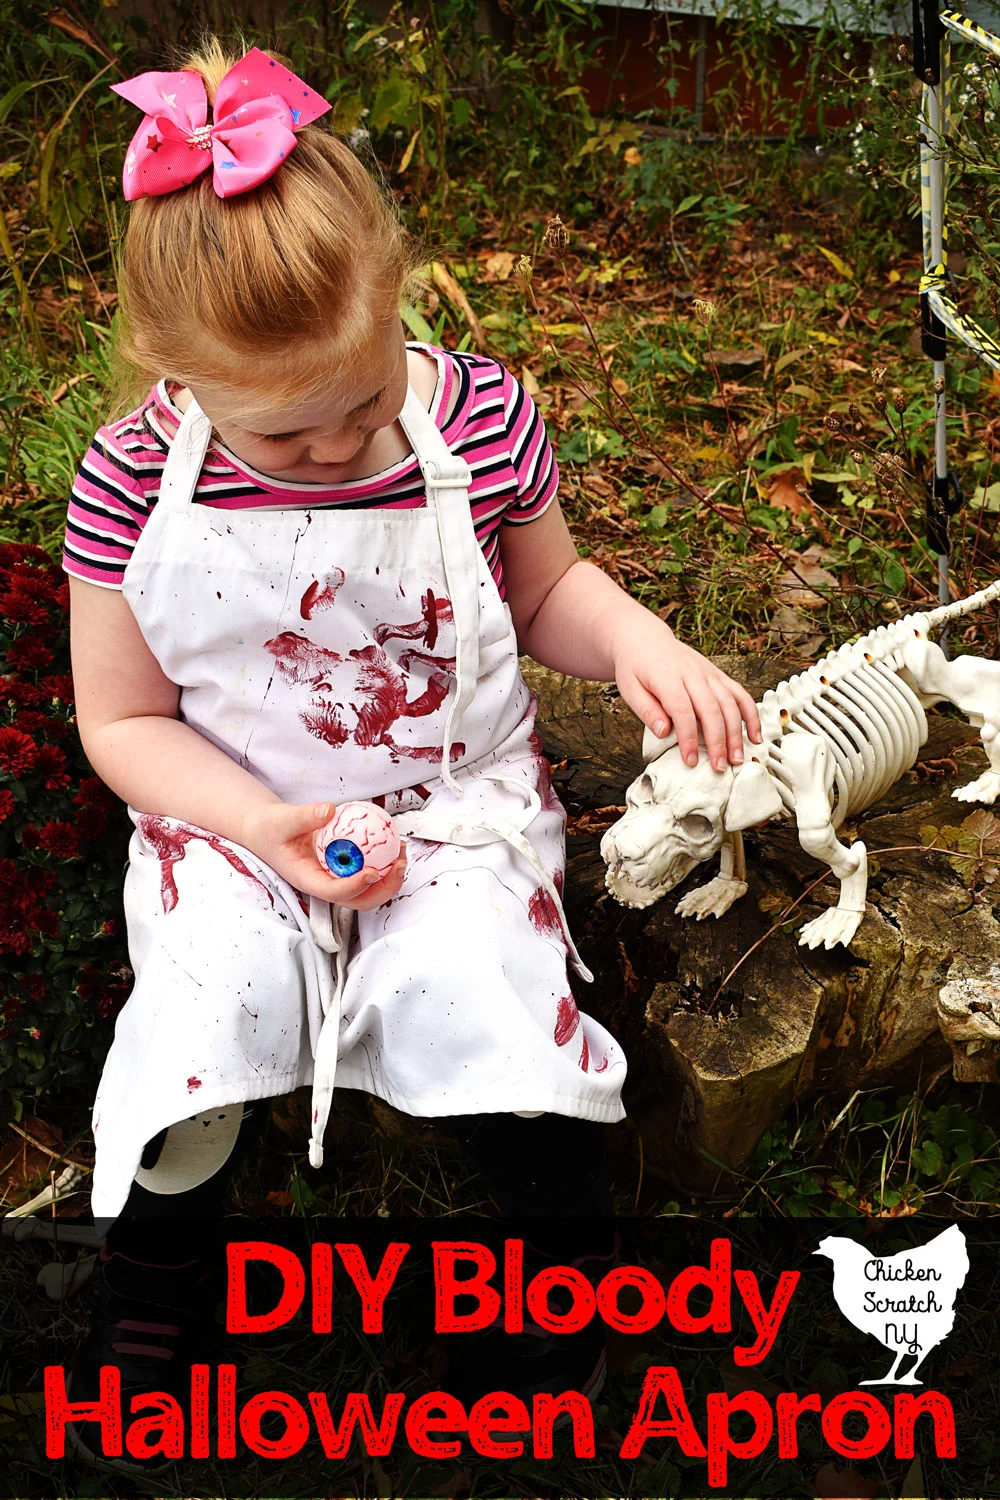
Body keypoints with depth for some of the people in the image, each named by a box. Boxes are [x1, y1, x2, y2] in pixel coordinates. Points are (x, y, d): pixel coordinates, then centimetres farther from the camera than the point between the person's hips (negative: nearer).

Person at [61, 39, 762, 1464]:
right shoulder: (135, 483, -12)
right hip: (237, 818, 1)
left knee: (474, 984, -24)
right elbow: (125, 719, -3)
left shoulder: (483, 418, -11)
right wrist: (263, 825, -19)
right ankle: (144, 1268, 8)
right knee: (211, 989, -25)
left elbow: (547, 589, 8)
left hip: (458, 798, 0)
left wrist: (640, 640, -14)